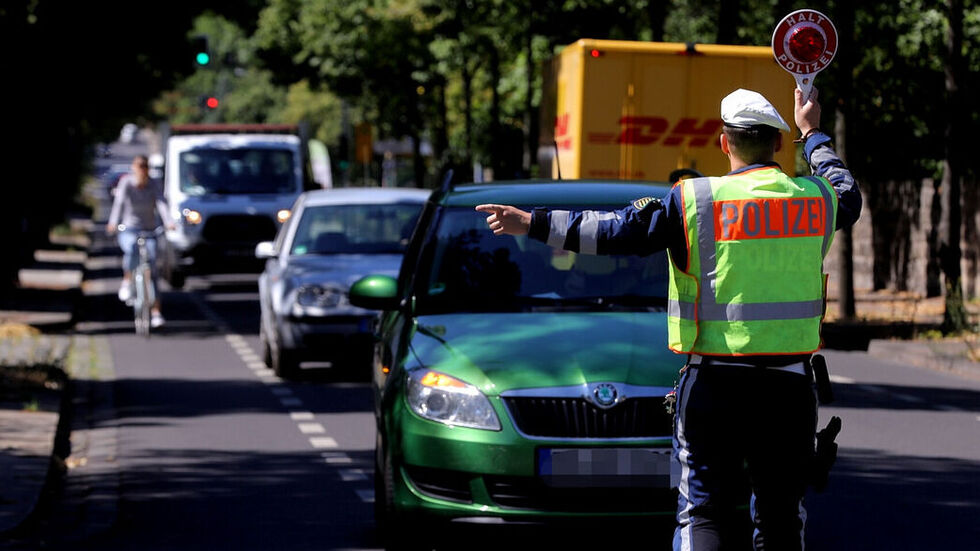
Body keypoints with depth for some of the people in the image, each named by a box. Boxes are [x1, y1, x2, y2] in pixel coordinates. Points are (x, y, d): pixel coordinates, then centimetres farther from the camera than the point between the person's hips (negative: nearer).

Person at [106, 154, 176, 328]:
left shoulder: (154, 185, -6)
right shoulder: (126, 182, -9)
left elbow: (161, 203, -20)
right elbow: (119, 202, -23)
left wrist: (168, 222, -39)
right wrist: (113, 223, -41)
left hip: (150, 230, 1)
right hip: (129, 230, -1)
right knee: (131, 251, -35)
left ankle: (155, 312, -3)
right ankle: (127, 282, -10)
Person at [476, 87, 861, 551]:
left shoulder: (692, 201, -7)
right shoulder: (817, 200, 4)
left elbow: (615, 232, -3)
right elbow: (847, 194, 28)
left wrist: (532, 223, 6)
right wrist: (813, 135, 43)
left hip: (714, 384, -2)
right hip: (789, 387, 3)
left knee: (705, 512, 0)